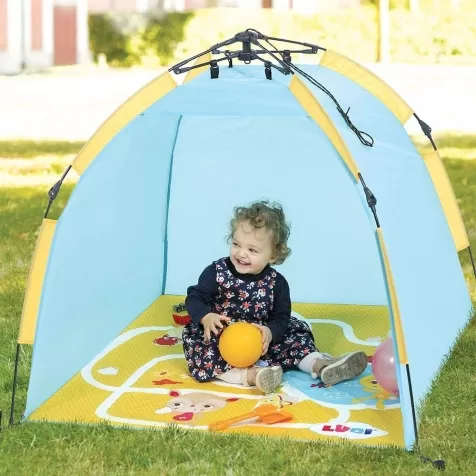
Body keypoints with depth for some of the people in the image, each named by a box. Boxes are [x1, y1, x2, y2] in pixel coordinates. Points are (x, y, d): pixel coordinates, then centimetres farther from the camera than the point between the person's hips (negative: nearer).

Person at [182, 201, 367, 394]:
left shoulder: (277, 283, -6)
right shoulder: (216, 271, -11)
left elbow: (281, 318, -5)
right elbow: (195, 298, -9)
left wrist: (270, 332, -28)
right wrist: (206, 317, -30)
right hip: (220, 340, -3)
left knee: (295, 332, -7)